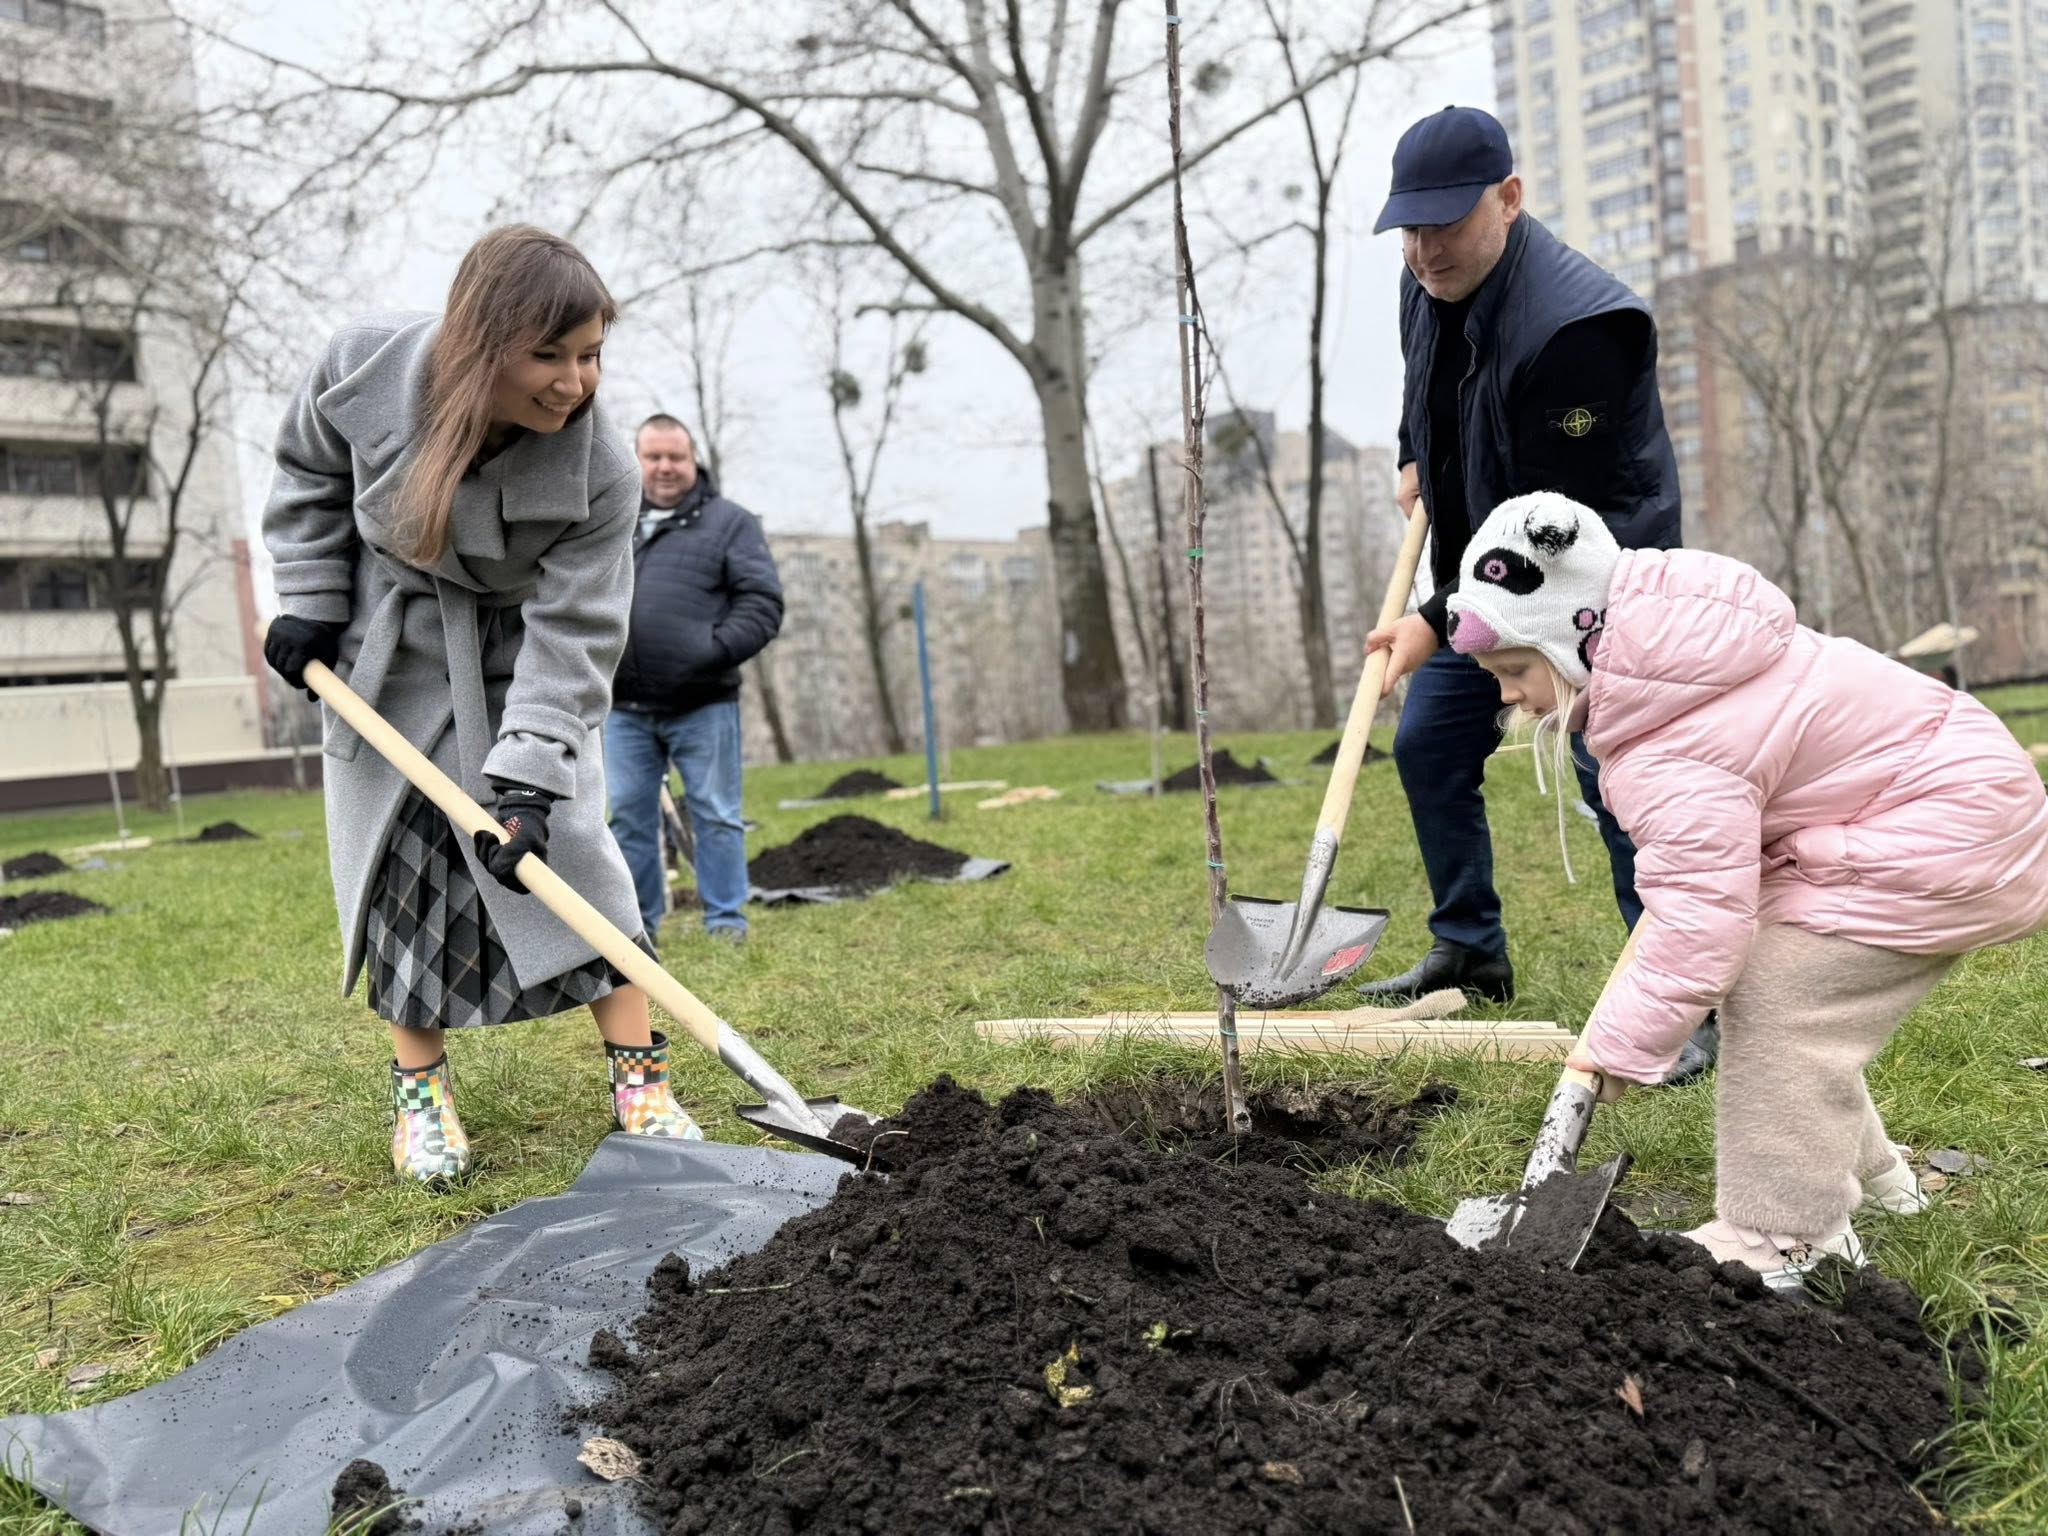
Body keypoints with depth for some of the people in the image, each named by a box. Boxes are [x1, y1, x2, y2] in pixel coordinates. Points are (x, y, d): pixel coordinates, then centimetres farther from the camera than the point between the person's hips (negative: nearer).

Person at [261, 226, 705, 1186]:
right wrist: (309, 601, -5)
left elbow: (572, 635, -27)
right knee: (401, 863, 2)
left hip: (518, 663, -1)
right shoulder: (365, 368, -24)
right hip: (387, 656, 2)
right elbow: (308, 475, -2)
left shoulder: (598, 476, -29)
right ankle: (421, 1088, 15)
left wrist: (527, 776, -33)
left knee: (568, 849, -9)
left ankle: (639, 1080, -1)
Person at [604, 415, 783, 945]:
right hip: (626, 708, 4)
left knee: (716, 816, 1)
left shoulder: (729, 522, 3)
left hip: (702, 707, -4)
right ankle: (637, 923, 20)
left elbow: (762, 602, -4)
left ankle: (726, 922, 9)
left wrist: (716, 652, -16)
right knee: (629, 817, 9)